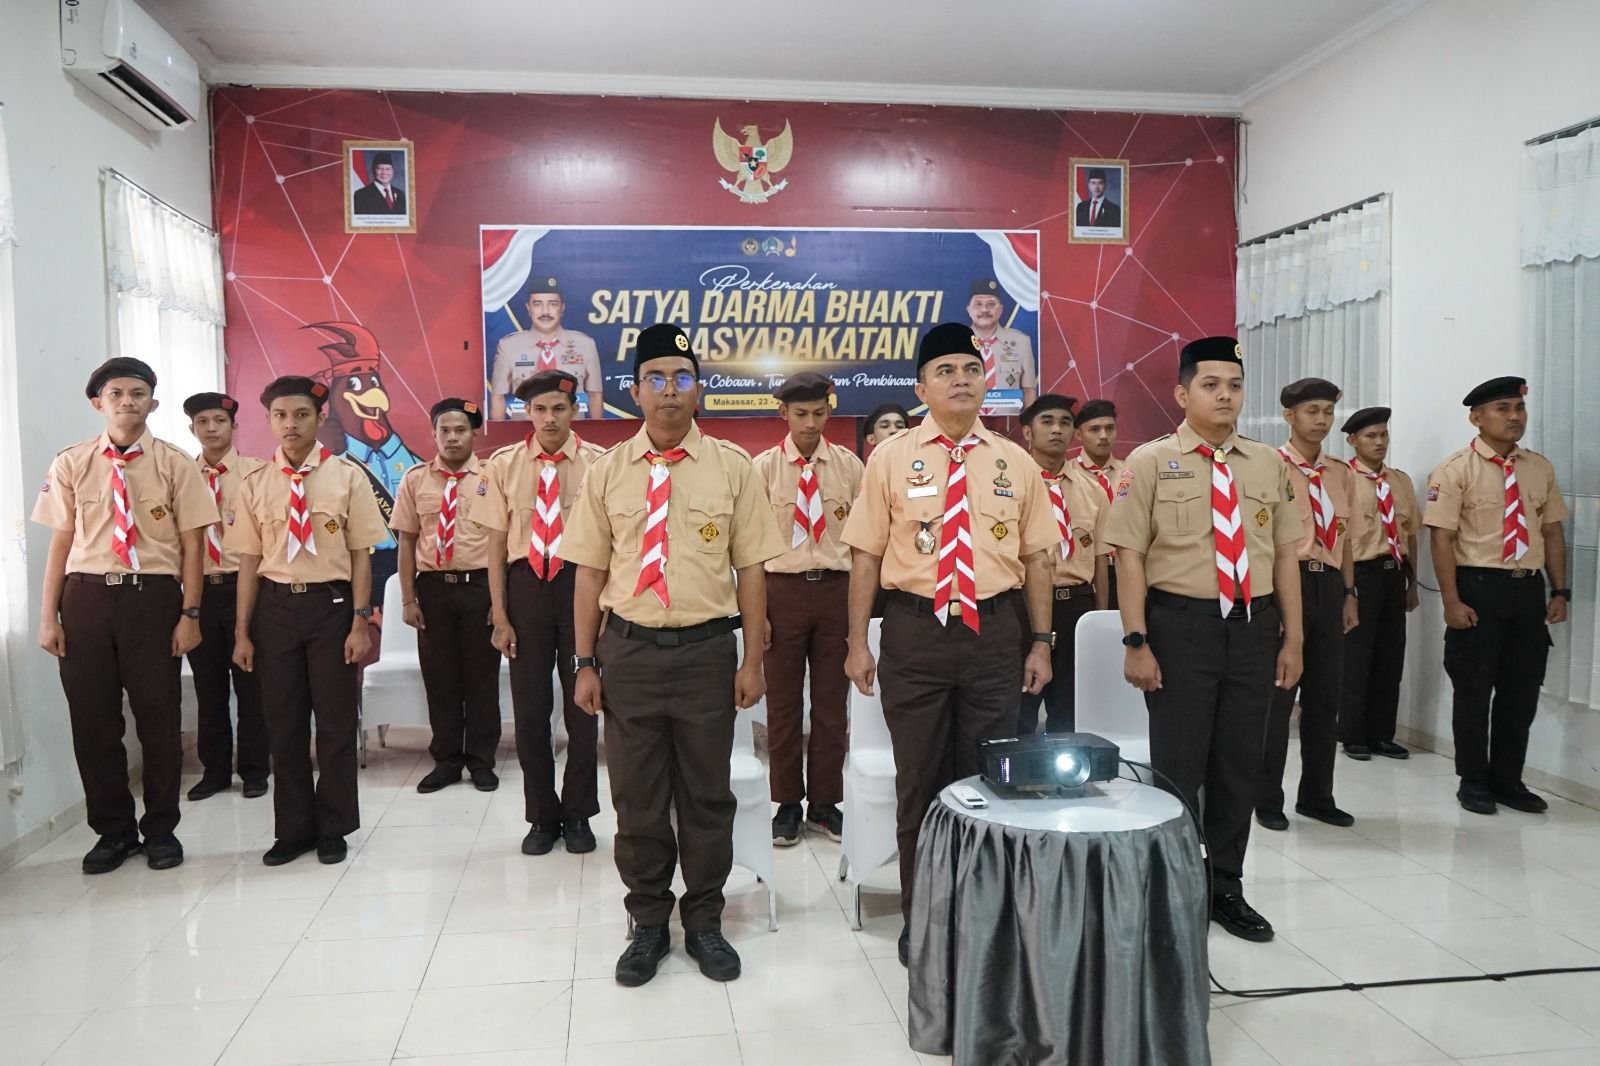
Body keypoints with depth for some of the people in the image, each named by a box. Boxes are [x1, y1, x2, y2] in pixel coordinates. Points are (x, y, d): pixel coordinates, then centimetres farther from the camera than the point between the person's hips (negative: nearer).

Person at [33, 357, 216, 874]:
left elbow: (192, 544, -1)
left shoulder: (174, 464, -1)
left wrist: (189, 614, -6)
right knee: (92, 719, 8)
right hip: (86, 596, 2)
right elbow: (61, 541, 5)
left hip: (153, 597, -2)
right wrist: (48, 616, 2)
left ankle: (161, 829, 23)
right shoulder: (70, 464, 4)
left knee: (158, 717, 5)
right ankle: (113, 830, 25)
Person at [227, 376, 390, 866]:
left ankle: (333, 828, 21)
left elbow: (361, 554, -3)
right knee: (283, 721, 10)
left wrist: (360, 623, -8)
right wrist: (242, 632, 4)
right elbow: (249, 561, 6)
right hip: (275, 606, 2)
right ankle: (293, 828, 24)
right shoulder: (255, 485, 4)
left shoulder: (347, 476, -3)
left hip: (331, 603, -2)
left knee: (336, 719, 5)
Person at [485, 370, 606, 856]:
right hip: (526, 583, 2)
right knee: (529, 709, 9)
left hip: (581, 582, -1)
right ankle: (541, 815, 27)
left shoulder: (598, 463, -5)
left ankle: (577, 814, 27)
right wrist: (500, 615, -1)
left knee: (582, 706, 9)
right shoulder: (504, 464, 2)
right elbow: (497, 541, 2)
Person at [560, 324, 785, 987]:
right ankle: (648, 924, 29)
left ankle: (704, 922, 29)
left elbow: (751, 568, 0)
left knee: (706, 794, 10)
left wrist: (752, 662, -2)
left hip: (707, 650, -1)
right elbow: (590, 571, 4)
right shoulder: (607, 471, 3)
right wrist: (585, 664, 3)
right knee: (636, 797, 10)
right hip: (628, 650, 1)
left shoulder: (732, 467, -1)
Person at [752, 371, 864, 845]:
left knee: (832, 701, 9)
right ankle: (787, 803, 21)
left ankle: (825, 803, 23)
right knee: (783, 703, 7)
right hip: (783, 590, -1)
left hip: (836, 589, 1)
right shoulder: (763, 468, -2)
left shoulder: (849, 465, 2)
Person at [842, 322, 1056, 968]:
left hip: (995, 630, 2)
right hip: (914, 630, -1)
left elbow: (1036, 557, 8)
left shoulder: (1014, 464, 6)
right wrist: (858, 643, -3)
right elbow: (867, 554, -1)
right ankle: (920, 916, 26)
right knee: (918, 780, 9)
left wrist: (1041, 642, 5)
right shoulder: (891, 459, 0)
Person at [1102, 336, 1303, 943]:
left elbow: (1284, 554, 10)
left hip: (1254, 625, 4)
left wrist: (1292, 639, 6)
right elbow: (1130, 554, -7)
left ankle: (1225, 888, 29)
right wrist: (1137, 642, -13)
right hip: (1181, 624, -4)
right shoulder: (1150, 462, -3)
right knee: (1177, 765, 2)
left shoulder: (1268, 465, 9)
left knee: (1240, 764, 12)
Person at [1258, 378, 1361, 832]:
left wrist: (1349, 594, 13)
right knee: (1277, 693, 0)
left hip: (1329, 583, 6)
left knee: (1325, 693, 12)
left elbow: (1345, 537, 17)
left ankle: (1317, 795, 26)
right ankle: (1267, 799, 13)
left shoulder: (1341, 474, 12)